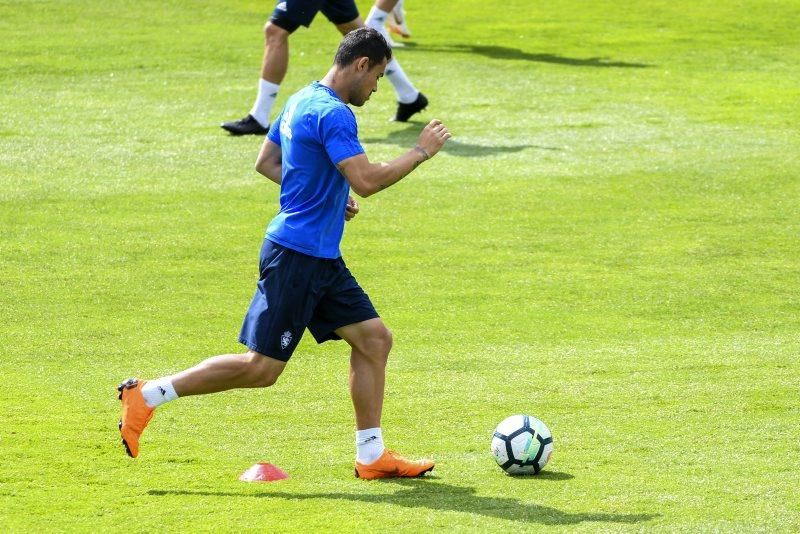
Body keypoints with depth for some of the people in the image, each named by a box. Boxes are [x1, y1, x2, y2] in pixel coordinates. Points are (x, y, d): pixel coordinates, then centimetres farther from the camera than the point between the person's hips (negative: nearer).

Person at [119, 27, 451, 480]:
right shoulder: (333, 114, -19)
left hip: (321, 257, 11)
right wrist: (422, 152, -14)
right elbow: (367, 180, -27)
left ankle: (371, 456, 11)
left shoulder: (302, 102, 12)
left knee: (374, 339, 8)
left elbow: (267, 162, 21)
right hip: (296, 257, -11)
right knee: (262, 368, -5)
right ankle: (147, 396, 3)